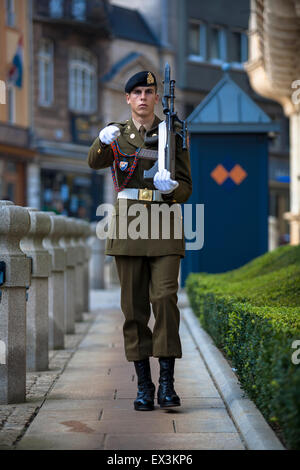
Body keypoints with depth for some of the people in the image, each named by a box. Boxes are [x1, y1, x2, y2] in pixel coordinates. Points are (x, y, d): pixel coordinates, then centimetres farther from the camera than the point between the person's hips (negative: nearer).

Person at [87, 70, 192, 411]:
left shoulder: (173, 135, 8)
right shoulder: (116, 134, 9)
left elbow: (186, 189, 6)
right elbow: (95, 162, -11)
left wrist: (171, 187, -18)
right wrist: (103, 141, -33)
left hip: (165, 225, -1)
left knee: (165, 298, -14)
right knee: (134, 306, 1)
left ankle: (167, 382, -10)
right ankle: (143, 385, 7)